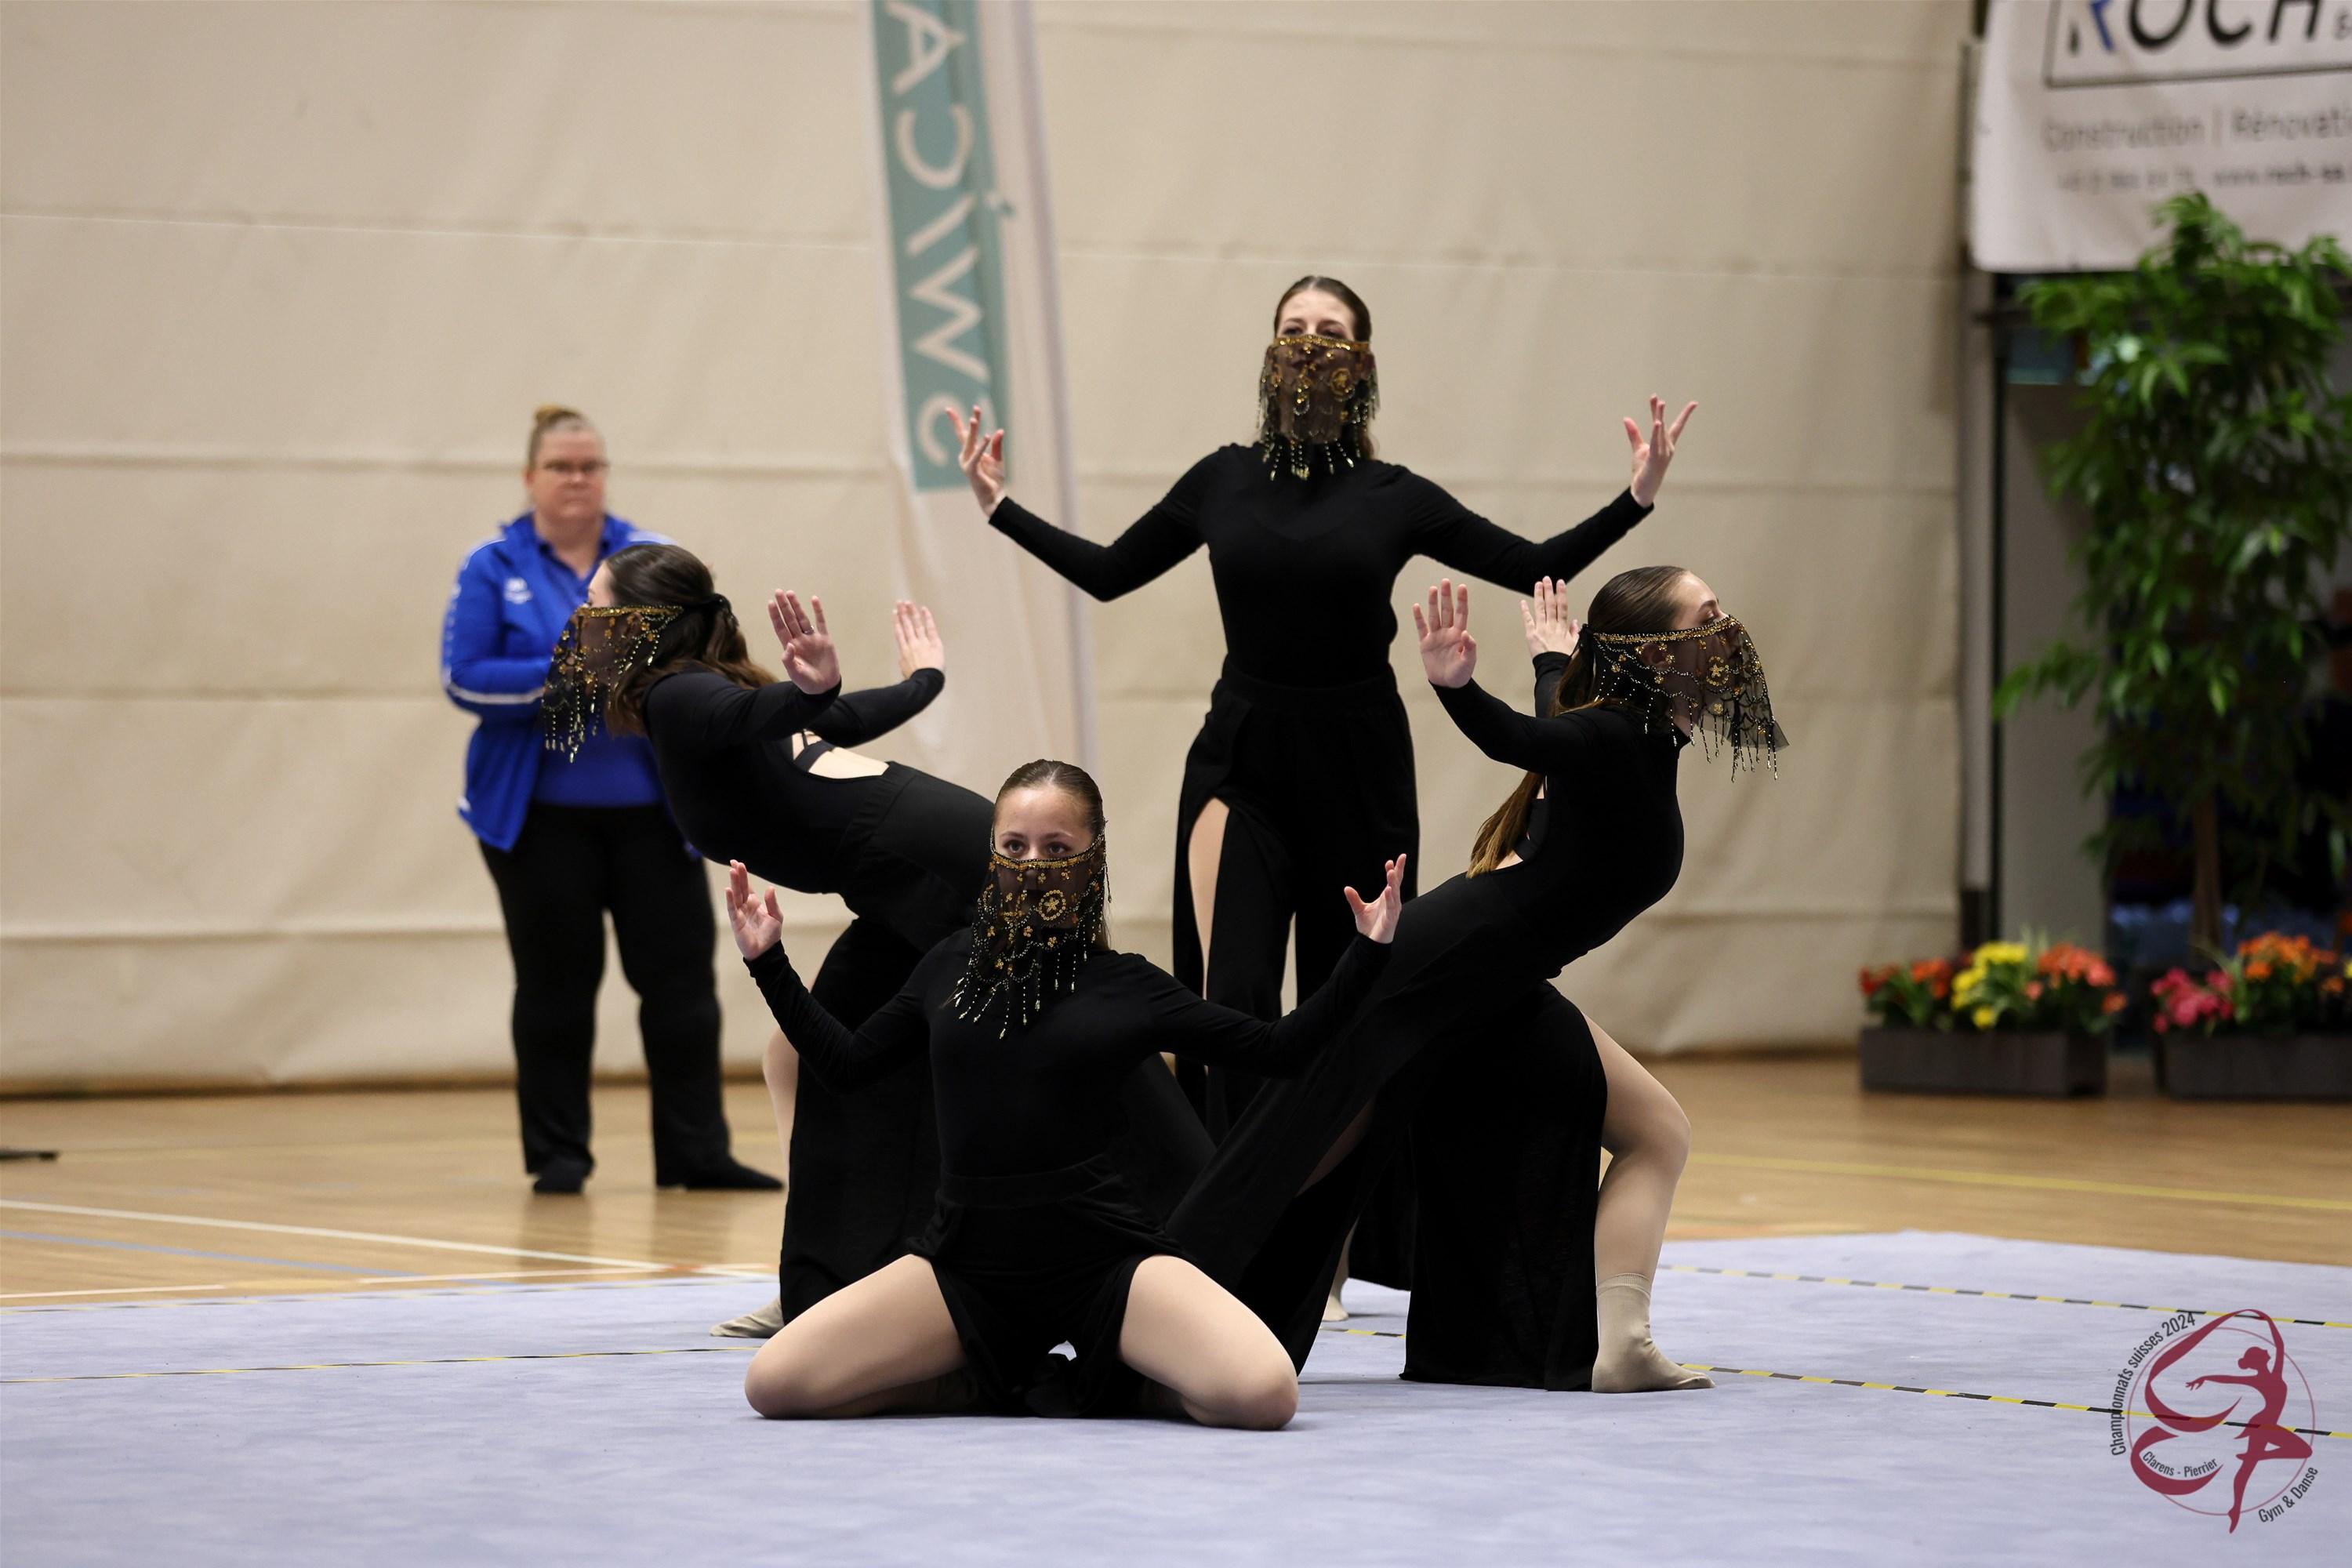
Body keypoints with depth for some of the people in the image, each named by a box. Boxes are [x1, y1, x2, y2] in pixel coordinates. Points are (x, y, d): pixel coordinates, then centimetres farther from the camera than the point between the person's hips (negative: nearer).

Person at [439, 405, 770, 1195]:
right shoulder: (494, 569, 1)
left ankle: (696, 1150, 4)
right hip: (541, 817, -2)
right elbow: (464, 678, -7)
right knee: (556, 985, 3)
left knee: (681, 978, -1)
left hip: (650, 809, 2)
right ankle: (557, 1154, 12)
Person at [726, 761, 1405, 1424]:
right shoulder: (951, 967, 11)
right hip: (967, 1257, 3)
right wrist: (767, 961, 19)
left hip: (1104, 1254, -3)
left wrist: (1367, 953, 2)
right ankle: (1005, 1382, 2)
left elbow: (1278, 1049, 8)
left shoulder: (1127, 986, 4)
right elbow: (844, 1062, 22)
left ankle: (1102, 1383, 2)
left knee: (1261, 1394, -31)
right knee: (774, 1383, -18)